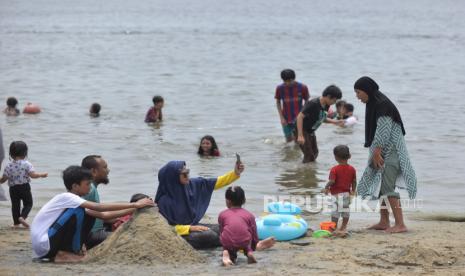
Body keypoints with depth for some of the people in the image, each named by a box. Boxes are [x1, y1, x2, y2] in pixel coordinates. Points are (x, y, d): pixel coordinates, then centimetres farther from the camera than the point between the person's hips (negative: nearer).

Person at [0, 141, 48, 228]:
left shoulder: (9, 166, -3)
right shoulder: (26, 164, -11)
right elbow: (33, 175, -18)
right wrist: (42, 175, -3)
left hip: (13, 189, 2)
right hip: (24, 187, -2)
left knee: (15, 205, 11)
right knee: (28, 204, 11)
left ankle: (16, 223, 10)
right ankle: (22, 217, -12)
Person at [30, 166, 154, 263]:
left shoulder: (74, 200, 13)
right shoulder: (67, 197, -15)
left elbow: (103, 215, 8)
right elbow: (100, 207, -24)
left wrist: (133, 209, 0)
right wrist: (134, 205, -24)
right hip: (43, 246, -9)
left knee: (89, 216, 7)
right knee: (77, 211, -19)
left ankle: (67, 251, 4)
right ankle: (73, 252, -9)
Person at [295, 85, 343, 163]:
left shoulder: (325, 106, -2)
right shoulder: (313, 104, -27)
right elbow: (300, 117, -29)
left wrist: (334, 121, 1)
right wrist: (300, 136, -34)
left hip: (311, 132, 9)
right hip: (302, 131, -9)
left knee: (315, 153, 18)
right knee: (309, 156, -10)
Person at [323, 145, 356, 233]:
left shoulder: (334, 169, -15)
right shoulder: (352, 169, 1)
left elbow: (332, 181, -21)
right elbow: (354, 181, 6)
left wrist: (326, 187, -5)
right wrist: (353, 190, 19)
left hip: (337, 194, -6)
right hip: (347, 193, 6)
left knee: (335, 210, 1)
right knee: (345, 210, 14)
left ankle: (334, 227, 4)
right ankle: (343, 227, 22)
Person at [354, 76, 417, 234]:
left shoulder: (382, 105, -16)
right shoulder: (373, 104, 14)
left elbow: (383, 130, -22)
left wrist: (377, 151, -21)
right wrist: (375, 152, 15)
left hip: (389, 152, -10)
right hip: (382, 152, 10)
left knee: (387, 186, -13)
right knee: (379, 185, 12)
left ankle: (400, 224, -13)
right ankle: (384, 222, 19)